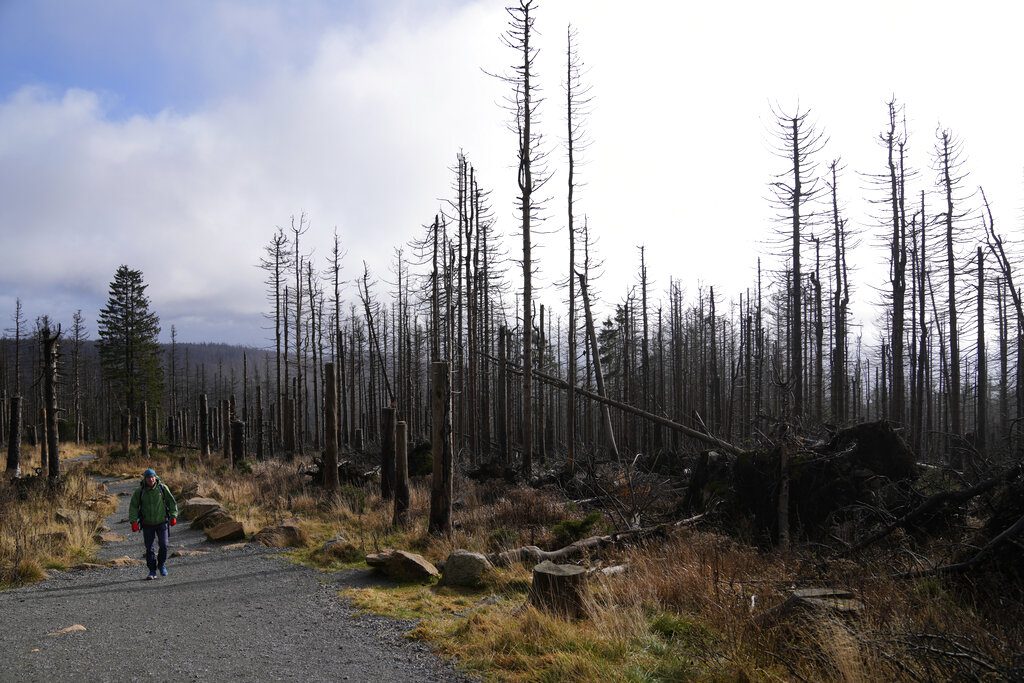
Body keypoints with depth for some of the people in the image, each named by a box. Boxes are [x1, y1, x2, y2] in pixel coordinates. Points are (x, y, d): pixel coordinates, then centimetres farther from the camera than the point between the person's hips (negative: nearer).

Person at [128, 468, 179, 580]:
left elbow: (172, 502, 2)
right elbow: (133, 506, -2)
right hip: (147, 524, 1)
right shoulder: (139, 491, -6)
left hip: (162, 522, 0)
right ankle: (152, 571, 13)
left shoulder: (162, 488, -6)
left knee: (163, 545, -5)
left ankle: (161, 564, 21)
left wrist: (173, 516, -2)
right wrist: (133, 521, -12)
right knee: (149, 548, 2)